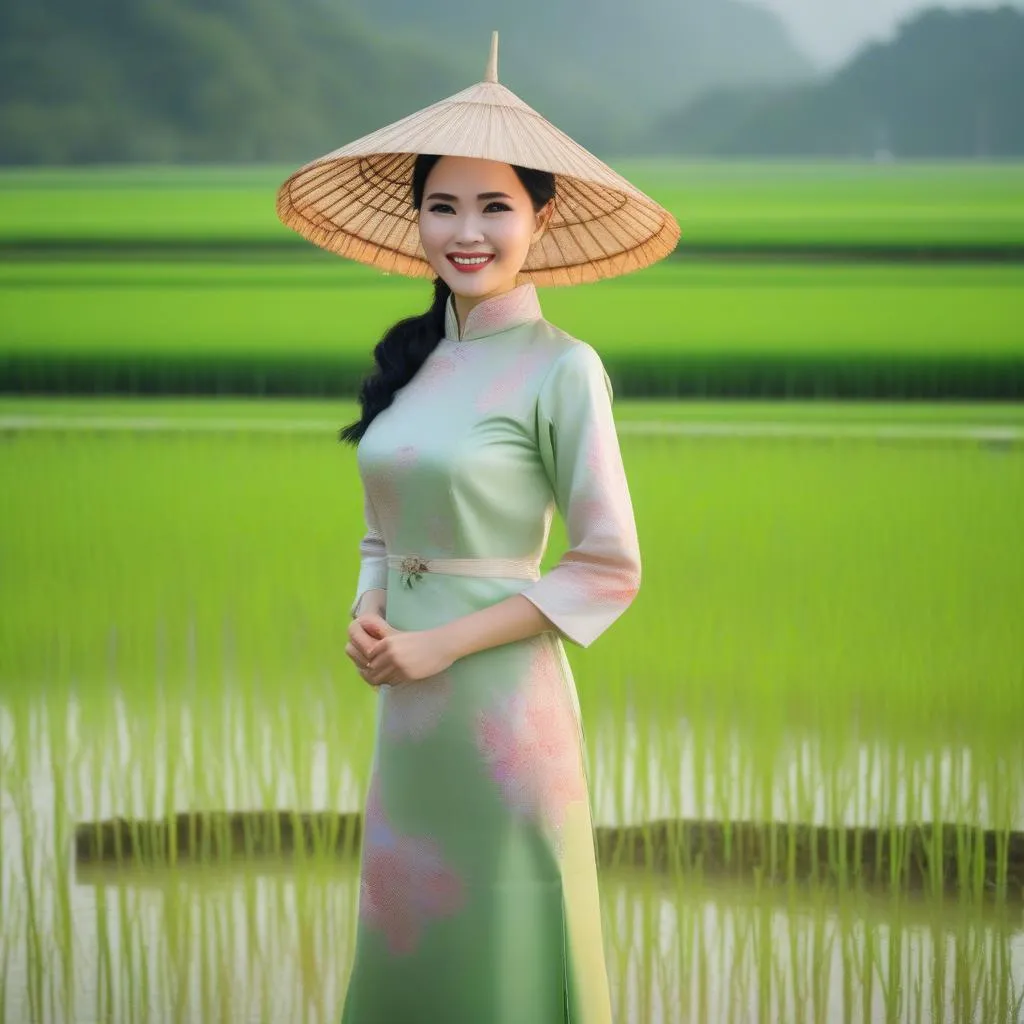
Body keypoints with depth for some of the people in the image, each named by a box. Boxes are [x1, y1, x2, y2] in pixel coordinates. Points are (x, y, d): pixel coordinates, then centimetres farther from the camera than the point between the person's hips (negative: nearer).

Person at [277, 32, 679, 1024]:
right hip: (405, 715, 7)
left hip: (502, 709, -7)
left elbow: (608, 569, -12)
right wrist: (366, 616, -3)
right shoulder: (411, 362, 9)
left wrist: (441, 645, -14)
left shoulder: (561, 368, -11)